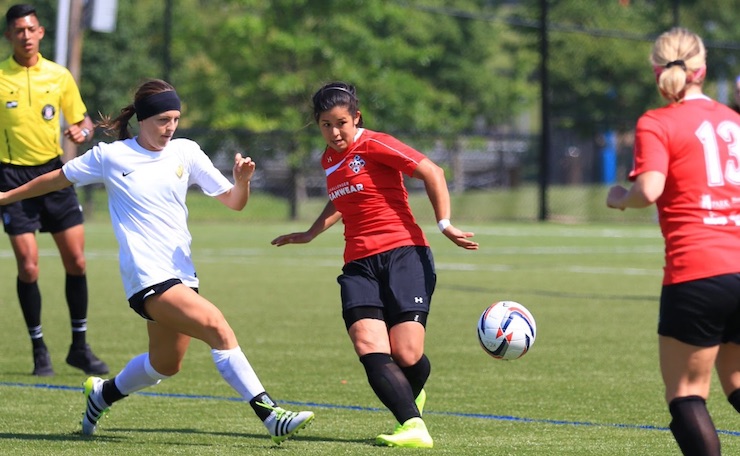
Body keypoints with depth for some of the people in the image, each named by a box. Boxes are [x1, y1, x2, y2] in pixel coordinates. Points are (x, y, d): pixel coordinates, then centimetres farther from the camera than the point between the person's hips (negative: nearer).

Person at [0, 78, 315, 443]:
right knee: (217, 327, -24)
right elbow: (58, 179, 14)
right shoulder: (109, 157, -1)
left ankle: (102, 394, 43)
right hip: (146, 276, -6)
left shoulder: (186, 152, 6)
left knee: (166, 364, 16)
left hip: (181, 274, 6)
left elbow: (233, 202, 7)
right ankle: (269, 415, -25)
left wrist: (242, 181, -15)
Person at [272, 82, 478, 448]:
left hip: (403, 253, -6)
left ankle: (411, 398, 23)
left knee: (407, 356, -13)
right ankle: (413, 426, -27)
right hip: (359, 265, 6)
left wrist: (444, 224, -11)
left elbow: (432, 173, -7)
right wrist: (310, 234, 36)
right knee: (370, 350, -20)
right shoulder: (328, 160, 17)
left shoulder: (374, 146, -5)